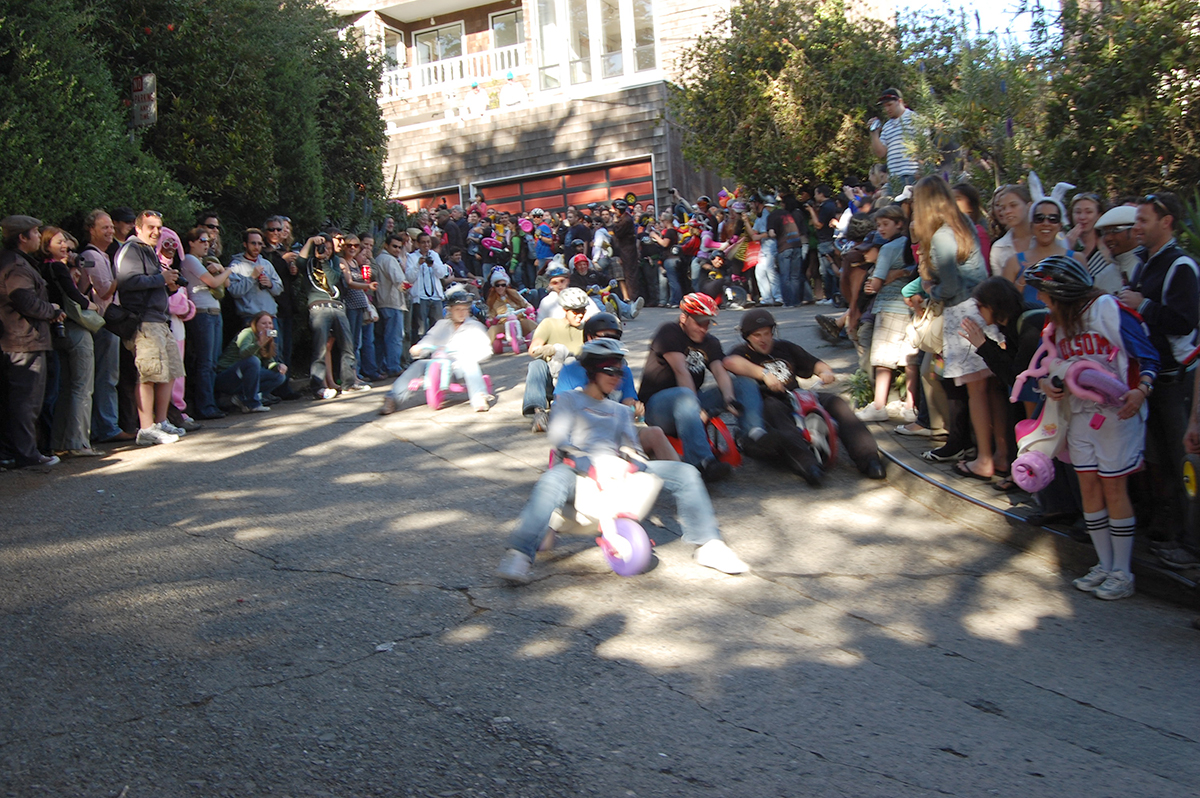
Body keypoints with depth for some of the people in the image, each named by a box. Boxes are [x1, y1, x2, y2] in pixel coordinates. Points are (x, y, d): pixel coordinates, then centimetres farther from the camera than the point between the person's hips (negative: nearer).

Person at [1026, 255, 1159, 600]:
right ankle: (1105, 566, 20)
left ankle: (1122, 573, 9)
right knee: (1089, 487, 8)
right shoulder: (1055, 323, 8)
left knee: (1113, 487, -1)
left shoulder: (1108, 309, -12)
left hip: (1116, 412, -6)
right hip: (1080, 414, 6)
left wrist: (1140, 391, -25)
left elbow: (1147, 355, -11)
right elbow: (1043, 366, 13)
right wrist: (1046, 384, -9)